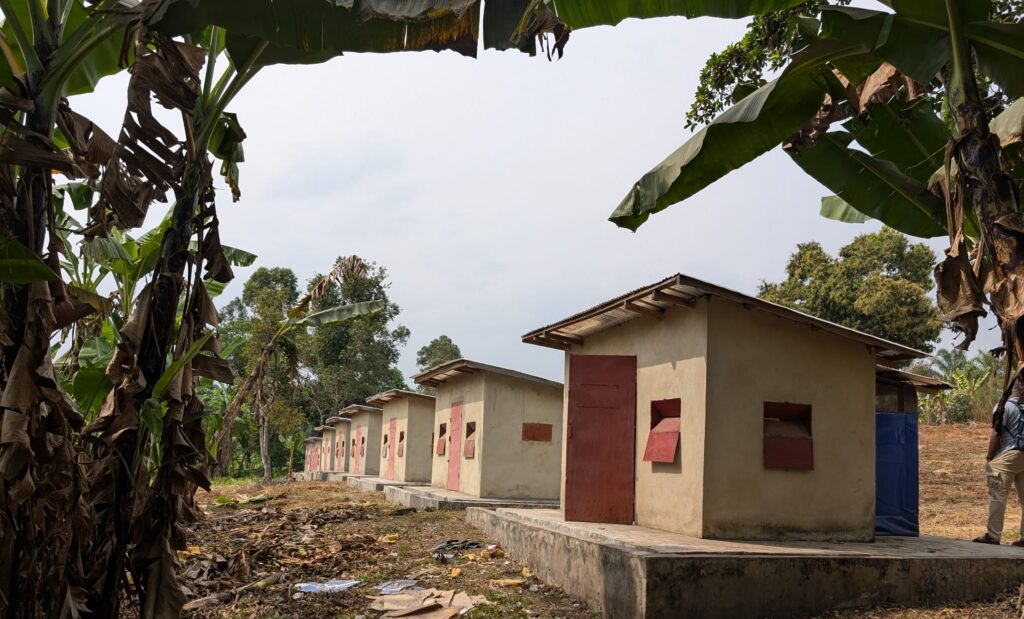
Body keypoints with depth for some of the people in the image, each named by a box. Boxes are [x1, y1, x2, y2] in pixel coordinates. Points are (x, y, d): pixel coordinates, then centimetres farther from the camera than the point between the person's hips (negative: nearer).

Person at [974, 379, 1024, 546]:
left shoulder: (1004, 407, -9)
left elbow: (996, 434, -10)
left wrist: (989, 458, -2)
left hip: (1006, 457, -7)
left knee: (997, 497, -2)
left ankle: (993, 536, 0)